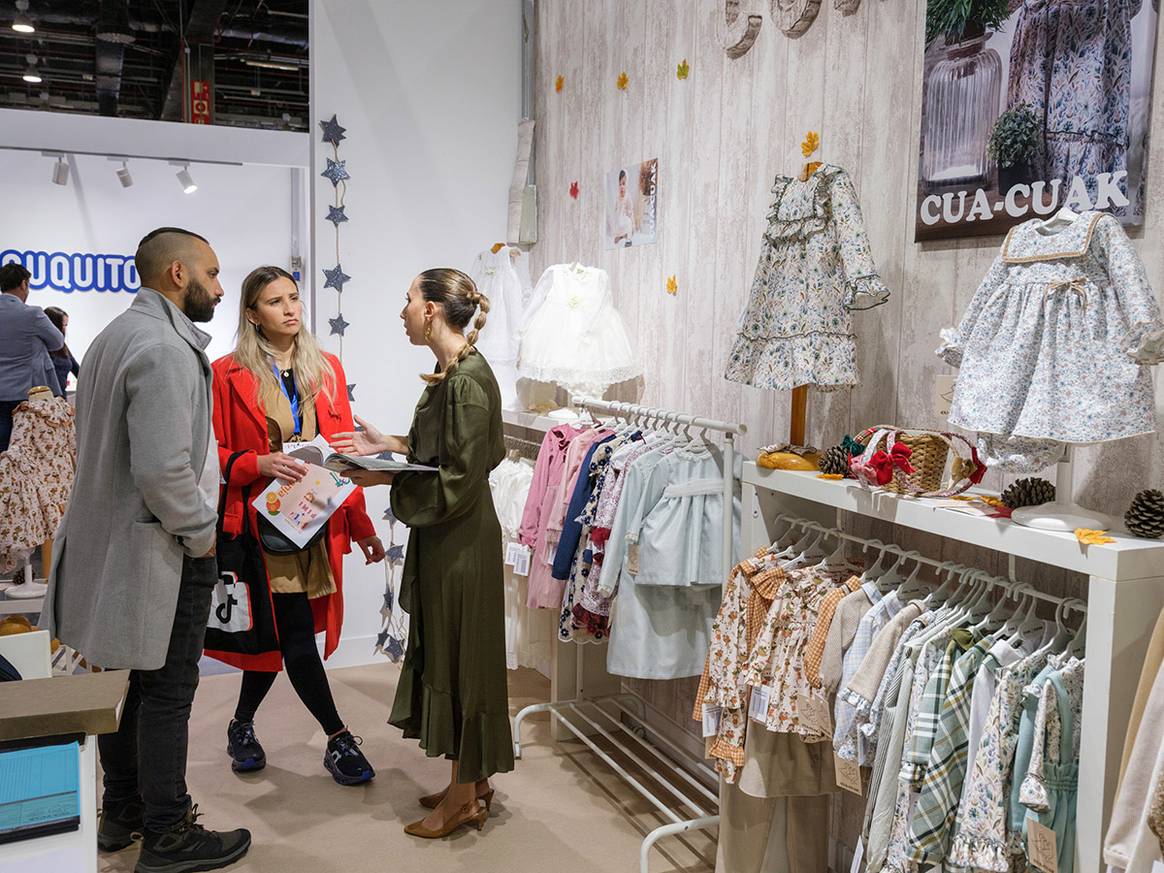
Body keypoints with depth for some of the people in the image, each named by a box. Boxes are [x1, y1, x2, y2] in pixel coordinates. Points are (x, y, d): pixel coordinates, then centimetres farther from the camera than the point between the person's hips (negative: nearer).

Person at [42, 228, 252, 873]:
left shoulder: (115, 335, 12)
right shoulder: (165, 348, -21)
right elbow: (163, 470, -29)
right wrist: (201, 533, -13)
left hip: (113, 543, 10)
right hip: (163, 552, -10)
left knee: (125, 681, 19)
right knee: (166, 693, 2)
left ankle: (122, 812, 34)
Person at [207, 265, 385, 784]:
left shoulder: (327, 368, 10)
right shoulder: (228, 374, -3)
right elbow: (213, 456, -3)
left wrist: (361, 525, 9)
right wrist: (260, 463, -22)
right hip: (264, 523, -4)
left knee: (276, 636, 12)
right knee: (299, 639, -5)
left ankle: (242, 724, 34)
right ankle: (338, 740, 10)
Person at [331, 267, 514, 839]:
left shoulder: (468, 379, -21)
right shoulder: (451, 373, 9)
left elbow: (461, 478, -22)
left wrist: (388, 480, -19)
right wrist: (388, 444, 8)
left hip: (462, 541, -10)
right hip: (443, 537, 10)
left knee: (459, 658, 3)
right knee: (446, 656, 17)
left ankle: (464, 797, 20)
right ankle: (470, 783, 32)